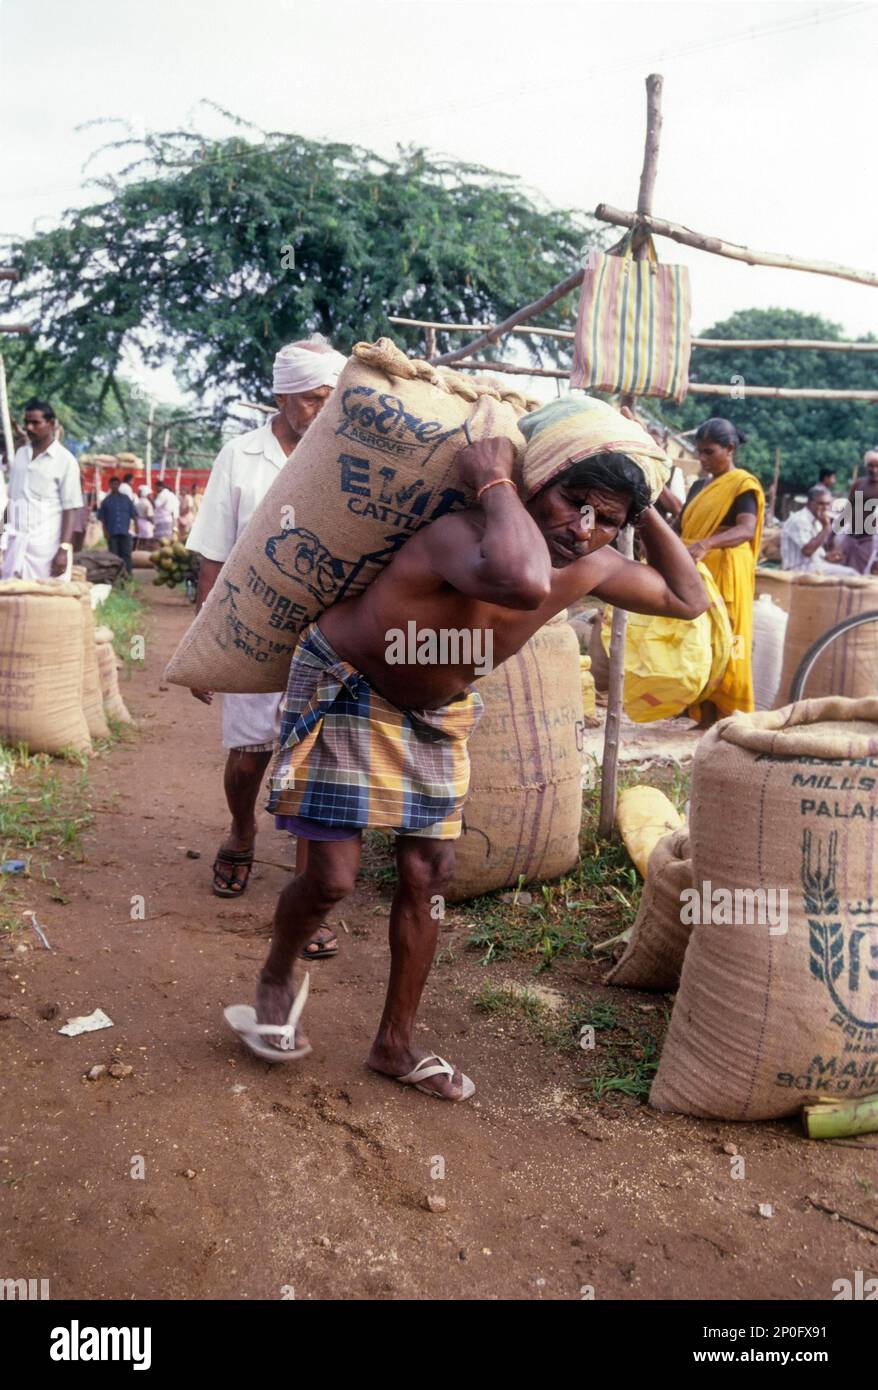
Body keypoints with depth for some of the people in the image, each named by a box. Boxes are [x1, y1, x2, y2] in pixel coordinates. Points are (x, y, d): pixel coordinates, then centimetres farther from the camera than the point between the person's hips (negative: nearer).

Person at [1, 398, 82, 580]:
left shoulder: (65, 460, -4)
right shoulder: (20, 454, 13)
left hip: (46, 545, -5)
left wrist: (64, 549, -15)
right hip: (15, 542, 5)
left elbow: (71, 509, -7)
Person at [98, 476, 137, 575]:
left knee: (126, 554, -4)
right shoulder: (106, 500, 7)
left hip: (125, 531, 0)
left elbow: (133, 514, 9)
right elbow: (102, 518, 7)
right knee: (113, 554, 1)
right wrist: (105, 531, -2)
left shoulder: (126, 498, 9)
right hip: (112, 532, 0)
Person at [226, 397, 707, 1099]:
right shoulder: (459, 535, -39)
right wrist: (493, 483, -47)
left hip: (437, 712, 6)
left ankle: (397, 1044, 26)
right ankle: (276, 979, 30)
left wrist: (644, 510, -10)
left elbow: (688, 598, 1)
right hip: (345, 690, -6)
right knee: (333, 876, -6)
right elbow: (518, 581, -64)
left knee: (428, 872, 7)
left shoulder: (592, 569, -16)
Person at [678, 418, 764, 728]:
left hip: (724, 576, -7)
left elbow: (747, 530, -22)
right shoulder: (699, 486, 17)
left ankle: (723, 717, -4)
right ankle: (703, 715, 7)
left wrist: (706, 545, -38)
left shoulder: (743, 484, -6)